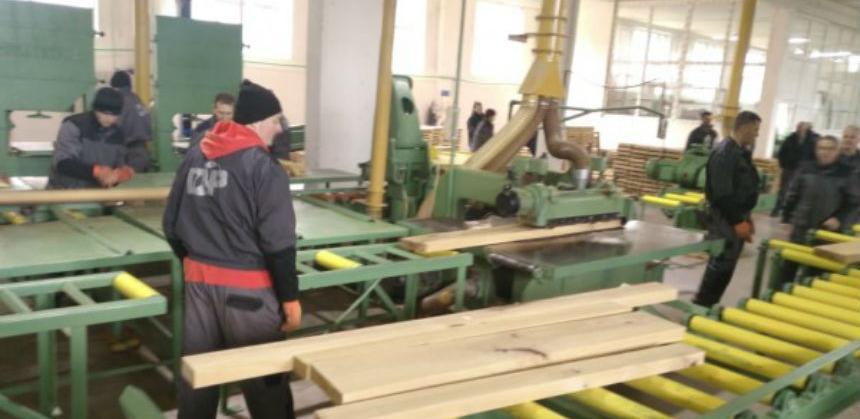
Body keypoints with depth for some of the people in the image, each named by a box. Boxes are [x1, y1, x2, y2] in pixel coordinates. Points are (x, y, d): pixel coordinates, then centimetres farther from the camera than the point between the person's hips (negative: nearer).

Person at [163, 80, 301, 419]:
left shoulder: (193, 157, 7)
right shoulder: (263, 166, -13)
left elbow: (172, 225, 12)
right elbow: (278, 242, -16)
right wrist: (290, 297, -9)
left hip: (198, 280, 7)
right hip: (246, 286, -6)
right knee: (266, 378, 6)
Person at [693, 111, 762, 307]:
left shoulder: (741, 152, 13)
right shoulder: (724, 153, -18)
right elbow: (722, 193, -23)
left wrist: (745, 217, 19)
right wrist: (737, 221, -20)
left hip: (737, 217, 10)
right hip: (725, 219, -10)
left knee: (727, 265, 13)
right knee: (721, 265, -6)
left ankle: (708, 305, 22)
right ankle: (700, 306, 4)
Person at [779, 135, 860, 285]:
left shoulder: (846, 173, -6)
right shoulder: (806, 169, -1)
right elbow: (792, 195, 7)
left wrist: (840, 219, -14)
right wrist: (787, 217, 6)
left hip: (828, 231, -2)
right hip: (801, 227, 2)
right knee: (789, 265, 9)